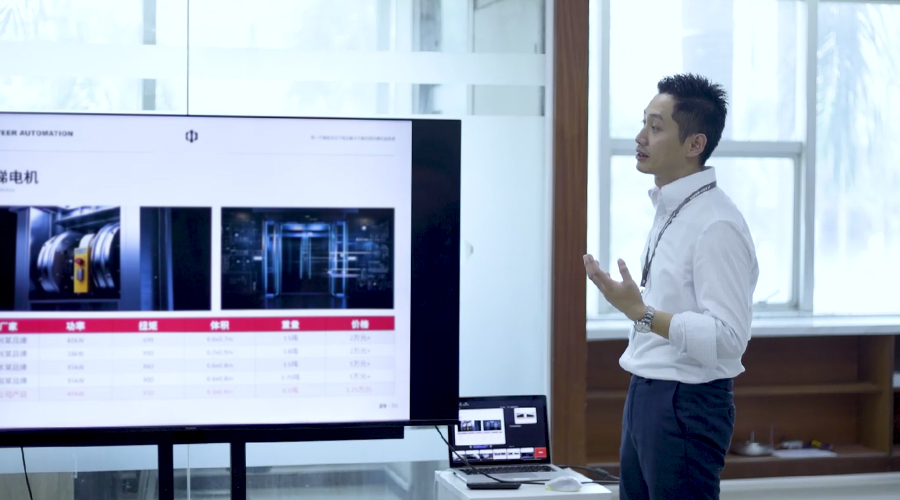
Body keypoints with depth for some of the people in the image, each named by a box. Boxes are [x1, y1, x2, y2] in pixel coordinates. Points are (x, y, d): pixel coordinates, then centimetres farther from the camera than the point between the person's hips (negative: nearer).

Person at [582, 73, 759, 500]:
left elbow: (728, 337, -24)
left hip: (687, 403, -9)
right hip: (645, 396, 9)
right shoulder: (668, 210, 11)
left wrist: (640, 312, -28)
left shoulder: (716, 224, -19)